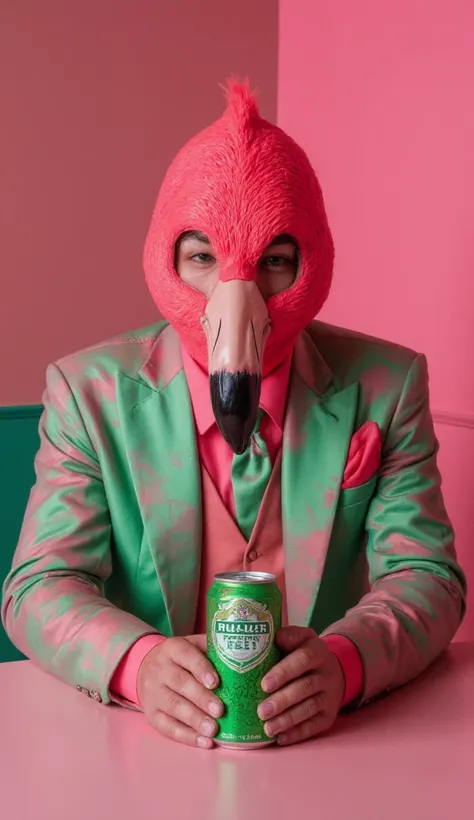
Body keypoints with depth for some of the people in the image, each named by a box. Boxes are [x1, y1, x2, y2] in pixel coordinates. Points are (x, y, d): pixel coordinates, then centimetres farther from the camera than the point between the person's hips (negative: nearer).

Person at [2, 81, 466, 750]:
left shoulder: (388, 386, 0)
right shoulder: (88, 391, -1)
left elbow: (425, 576, -2)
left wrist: (344, 661, -24)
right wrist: (139, 662, -26)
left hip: (328, 737, 2)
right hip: (153, 738, -1)